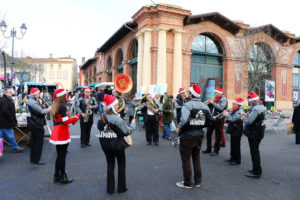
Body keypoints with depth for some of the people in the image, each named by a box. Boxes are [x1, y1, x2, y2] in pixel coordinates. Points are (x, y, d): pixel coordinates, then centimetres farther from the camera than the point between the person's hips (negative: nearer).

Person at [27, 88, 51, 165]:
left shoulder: (30, 101, 12)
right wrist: (49, 109, -6)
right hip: (37, 125, -11)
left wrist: (42, 107, -1)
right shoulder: (33, 103, -21)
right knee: (39, 142, -1)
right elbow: (42, 112, -23)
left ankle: (33, 158, 27)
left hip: (33, 124, 11)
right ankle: (36, 159, 7)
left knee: (34, 141, 17)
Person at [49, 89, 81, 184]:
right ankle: (63, 177, 10)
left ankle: (57, 176, 25)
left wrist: (72, 120, 11)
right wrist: (76, 117, -6)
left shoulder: (55, 106, 11)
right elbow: (65, 121, -18)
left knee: (59, 155, 16)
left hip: (56, 133, 8)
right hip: (62, 134, -8)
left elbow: (59, 119, 12)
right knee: (62, 156, 1)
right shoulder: (62, 106, -15)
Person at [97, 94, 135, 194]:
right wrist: (133, 123, -1)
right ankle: (121, 187, 21)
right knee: (121, 164, 14)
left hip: (105, 145, 5)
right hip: (117, 145, -5)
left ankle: (110, 188, 22)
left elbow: (100, 128, 11)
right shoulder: (117, 119, -22)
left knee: (110, 165, 16)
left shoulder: (102, 117, -4)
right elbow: (127, 131, -17)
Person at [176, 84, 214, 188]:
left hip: (187, 136, -6)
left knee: (186, 160, 6)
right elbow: (210, 120, 11)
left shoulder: (187, 105, -18)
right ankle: (198, 181, 28)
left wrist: (179, 128, -14)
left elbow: (184, 120, -31)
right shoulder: (205, 106, 4)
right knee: (196, 159, 19)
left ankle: (187, 183, 15)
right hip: (199, 136, 7)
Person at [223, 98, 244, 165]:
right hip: (233, 130, 9)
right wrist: (227, 113, 2)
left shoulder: (239, 111, -19)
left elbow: (233, 119, -27)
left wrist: (226, 115, -14)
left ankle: (237, 160, 8)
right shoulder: (234, 110, 11)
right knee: (233, 145, 17)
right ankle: (233, 158, 29)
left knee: (236, 146, -2)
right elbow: (231, 118, 18)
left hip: (237, 131, -9)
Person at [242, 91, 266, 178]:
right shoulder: (261, 106, 9)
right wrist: (247, 116, 8)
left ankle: (256, 172, 9)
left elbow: (249, 121, -28)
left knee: (254, 152, 0)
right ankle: (256, 169, 33)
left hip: (254, 134, -10)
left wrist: (244, 118, -8)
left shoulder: (255, 109, -23)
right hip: (258, 133, 10)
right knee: (255, 151, 20)